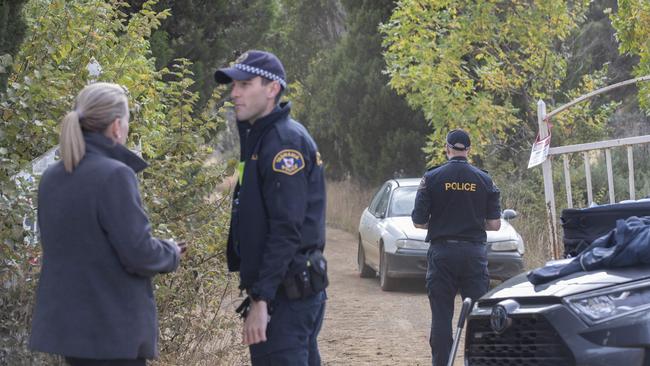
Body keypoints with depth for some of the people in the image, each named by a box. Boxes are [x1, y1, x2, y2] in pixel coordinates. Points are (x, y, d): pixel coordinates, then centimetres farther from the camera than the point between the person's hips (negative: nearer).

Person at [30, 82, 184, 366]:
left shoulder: (52, 178, 5)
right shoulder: (114, 175, -17)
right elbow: (138, 254, -18)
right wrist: (171, 253, 3)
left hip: (66, 323, 7)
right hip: (112, 330, -7)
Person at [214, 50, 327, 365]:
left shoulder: (286, 142, -15)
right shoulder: (258, 138, 17)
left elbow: (286, 230, -22)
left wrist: (261, 299, -24)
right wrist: (256, 291, 17)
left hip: (286, 292, -10)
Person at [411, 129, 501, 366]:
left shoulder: (432, 178, -3)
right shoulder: (484, 180, 2)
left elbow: (418, 222, -2)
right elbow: (495, 224, 2)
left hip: (442, 251, -1)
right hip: (475, 253, 1)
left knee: (441, 316, 4)